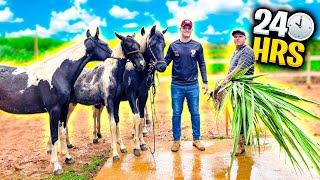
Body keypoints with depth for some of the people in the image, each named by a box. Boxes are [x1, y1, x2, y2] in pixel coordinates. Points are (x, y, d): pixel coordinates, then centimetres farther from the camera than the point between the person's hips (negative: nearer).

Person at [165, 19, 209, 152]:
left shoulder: (197, 46, 5)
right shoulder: (173, 46, 4)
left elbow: (202, 65, 7)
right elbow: (166, 61, 2)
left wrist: (205, 82, 2)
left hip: (193, 86, 1)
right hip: (177, 86, 0)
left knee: (195, 113, 7)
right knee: (176, 113, 6)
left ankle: (196, 139, 20)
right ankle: (176, 140, 18)